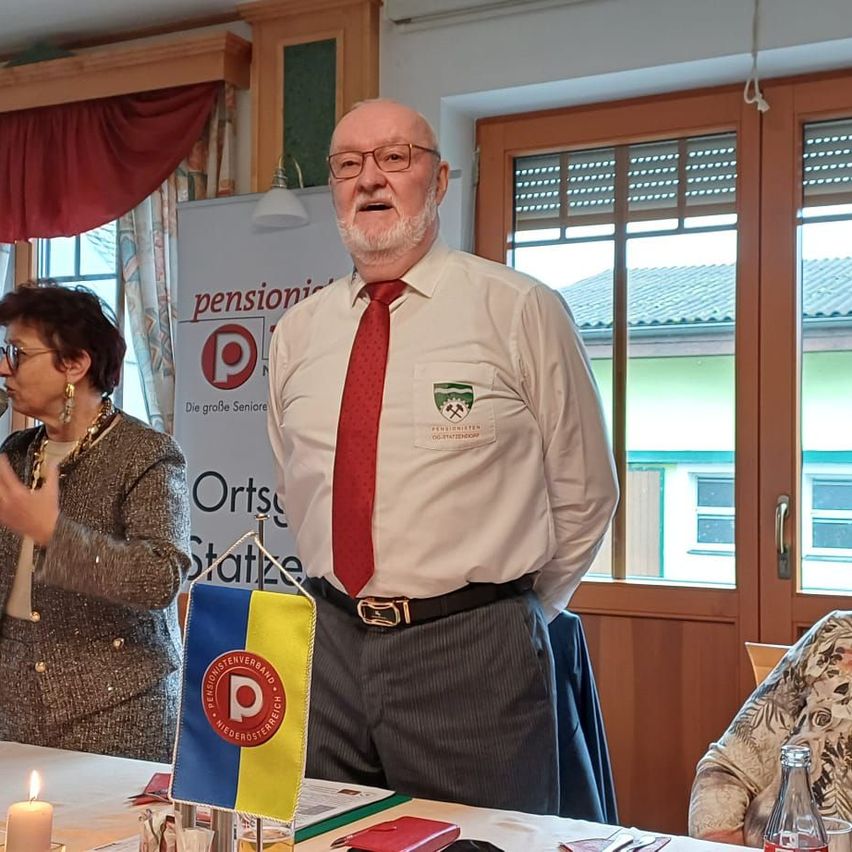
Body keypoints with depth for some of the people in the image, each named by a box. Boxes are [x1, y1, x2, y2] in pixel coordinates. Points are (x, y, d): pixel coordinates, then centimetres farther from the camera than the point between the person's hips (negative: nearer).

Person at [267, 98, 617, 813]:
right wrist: (345, 603, 12)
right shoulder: (297, 331, 7)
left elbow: (584, 494, 0)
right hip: (332, 647, 4)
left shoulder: (522, 311, -8)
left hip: (474, 655, -4)